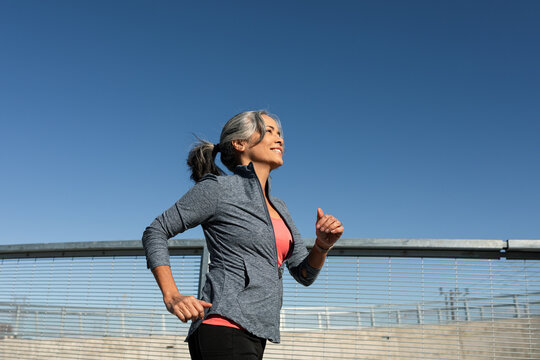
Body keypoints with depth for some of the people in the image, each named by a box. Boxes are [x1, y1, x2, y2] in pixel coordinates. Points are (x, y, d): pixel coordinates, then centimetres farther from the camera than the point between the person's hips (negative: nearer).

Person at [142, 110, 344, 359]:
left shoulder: (278, 208, 18)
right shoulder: (218, 188, -2)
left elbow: (304, 275, 17)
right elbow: (155, 233, 0)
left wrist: (323, 244, -4)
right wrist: (172, 297, -12)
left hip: (252, 336, 8)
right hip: (225, 328, -8)